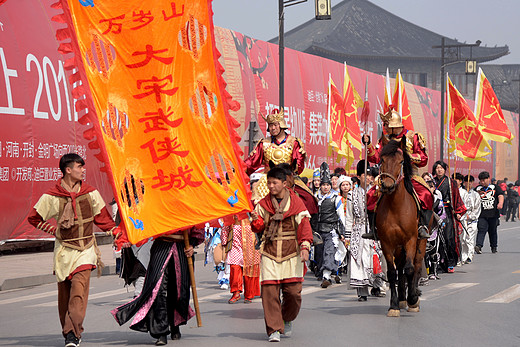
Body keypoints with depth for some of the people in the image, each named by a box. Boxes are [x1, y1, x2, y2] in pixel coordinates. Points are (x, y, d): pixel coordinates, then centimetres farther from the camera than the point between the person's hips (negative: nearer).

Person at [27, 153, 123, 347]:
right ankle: (68, 331, 18)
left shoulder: (90, 193, 4)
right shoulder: (52, 196, -2)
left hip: (86, 248, 0)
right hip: (64, 249, 0)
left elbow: (103, 219, 13)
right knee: (64, 291, 3)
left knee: (79, 286, -17)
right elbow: (34, 218, 9)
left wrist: (119, 234, 5)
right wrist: (55, 231, 6)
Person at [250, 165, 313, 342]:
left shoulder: (296, 203, 3)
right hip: (269, 252, 1)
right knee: (269, 290, -8)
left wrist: (304, 247, -12)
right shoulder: (263, 204, 10)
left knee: (293, 291, -3)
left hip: (291, 253, -1)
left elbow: (304, 226, -1)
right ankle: (274, 329, -1)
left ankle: (287, 320, 26)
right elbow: (259, 228, 12)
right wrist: (256, 220, -10)